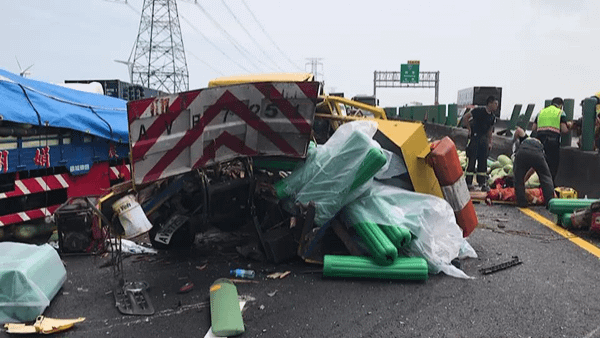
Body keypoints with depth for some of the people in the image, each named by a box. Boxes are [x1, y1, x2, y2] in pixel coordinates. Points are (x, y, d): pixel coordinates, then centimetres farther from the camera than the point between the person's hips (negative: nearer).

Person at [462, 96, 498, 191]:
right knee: (471, 160, -6)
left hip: (483, 138, 7)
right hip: (474, 137, -7)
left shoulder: (492, 117, 10)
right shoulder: (479, 110, -10)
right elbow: (465, 118, -9)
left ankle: (482, 182, 13)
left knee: (483, 161, 6)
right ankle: (468, 183, -1)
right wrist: (470, 129, -9)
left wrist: (490, 142, 13)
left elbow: (490, 131, 19)